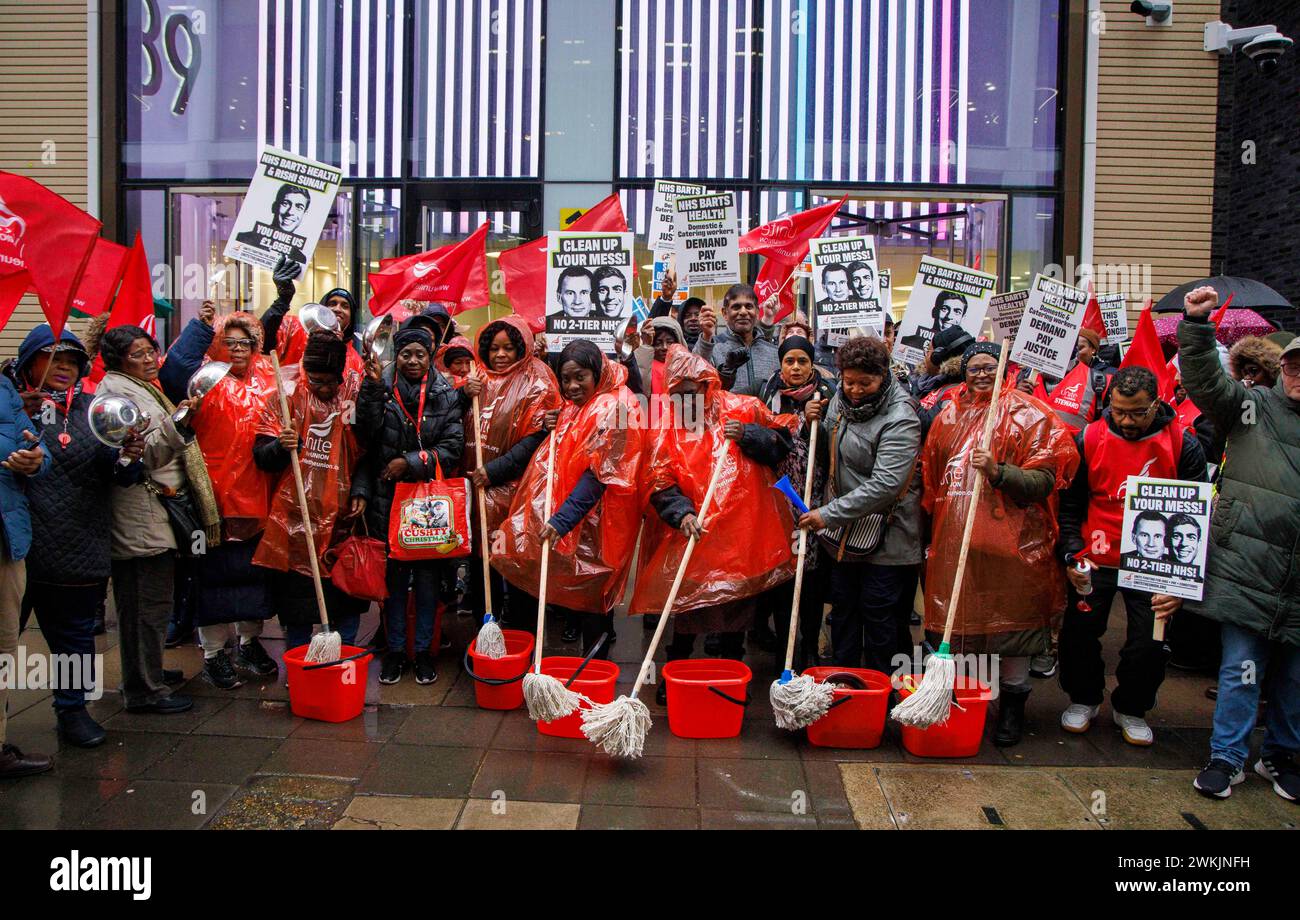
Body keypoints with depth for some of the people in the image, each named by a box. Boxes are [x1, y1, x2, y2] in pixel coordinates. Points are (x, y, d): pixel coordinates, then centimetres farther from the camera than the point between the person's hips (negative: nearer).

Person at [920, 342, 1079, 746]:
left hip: (1011, 539, -4)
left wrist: (999, 472, -23)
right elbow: (931, 475, 22)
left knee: (1012, 616, 2)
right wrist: (931, 531, 19)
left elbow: (1045, 480, -8)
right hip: (954, 538, 4)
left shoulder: (1028, 415, -1)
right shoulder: (949, 414, 14)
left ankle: (1012, 704, 19)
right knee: (955, 617, 7)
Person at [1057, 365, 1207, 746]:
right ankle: (1084, 699, 31)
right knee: (1079, 633, 3)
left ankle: (1130, 708, 27)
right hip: (1095, 561, 1)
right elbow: (1069, 505, 2)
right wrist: (1072, 554, -10)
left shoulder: (1183, 445, -7)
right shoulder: (1088, 439, -5)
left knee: (1149, 646, -1)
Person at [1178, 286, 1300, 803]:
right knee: (1241, 669, 3)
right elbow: (1204, 380, -9)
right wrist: (1196, 324, -20)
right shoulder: (1252, 406, 2)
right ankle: (1228, 756, 17)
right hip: (1247, 570, -2)